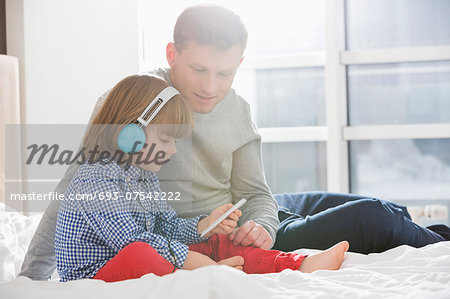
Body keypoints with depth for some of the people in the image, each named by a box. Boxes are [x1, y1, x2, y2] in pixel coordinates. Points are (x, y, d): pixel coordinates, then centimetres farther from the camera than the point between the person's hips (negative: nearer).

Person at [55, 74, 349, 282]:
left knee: (214, 243, 3)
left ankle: (300, 265, -6)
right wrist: (191, 261, -28)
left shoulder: (145, 177, 15)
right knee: (137, 256, -42)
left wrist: (205, 226, -5)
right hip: (95, 276, -9)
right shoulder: (95, 180, -19)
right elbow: (131, 240, -28)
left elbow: (169, 227, 15)